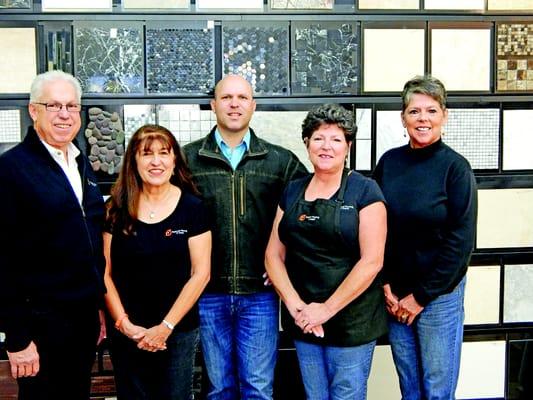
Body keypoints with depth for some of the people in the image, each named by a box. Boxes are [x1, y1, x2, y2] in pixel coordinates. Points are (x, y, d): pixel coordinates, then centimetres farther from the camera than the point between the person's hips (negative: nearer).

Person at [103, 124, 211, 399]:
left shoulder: (192, 207, -4)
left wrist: (166, 326, -10)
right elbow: (105, 273, 1)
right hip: (126, 333, 1)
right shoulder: (118, 209, 0)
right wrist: (124, 324, -9)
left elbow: (200, 273, -6)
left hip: (178, 332, -1)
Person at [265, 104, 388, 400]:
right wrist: (295, 305, -9)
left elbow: (372, 260, -14)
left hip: (351, 320, -4)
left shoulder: (364, 191, -7)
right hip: (302, 320, 4)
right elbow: (274, 255, 5)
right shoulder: (292, 192, 7)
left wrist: (327, 309, -15)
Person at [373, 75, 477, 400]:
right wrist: (386, 286, -2)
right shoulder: (389, 162, 0)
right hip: (393, 293, 3)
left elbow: (461, 242, -11)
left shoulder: (455, 167, -10)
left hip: (439, 293, -3)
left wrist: (421, 296, -10)